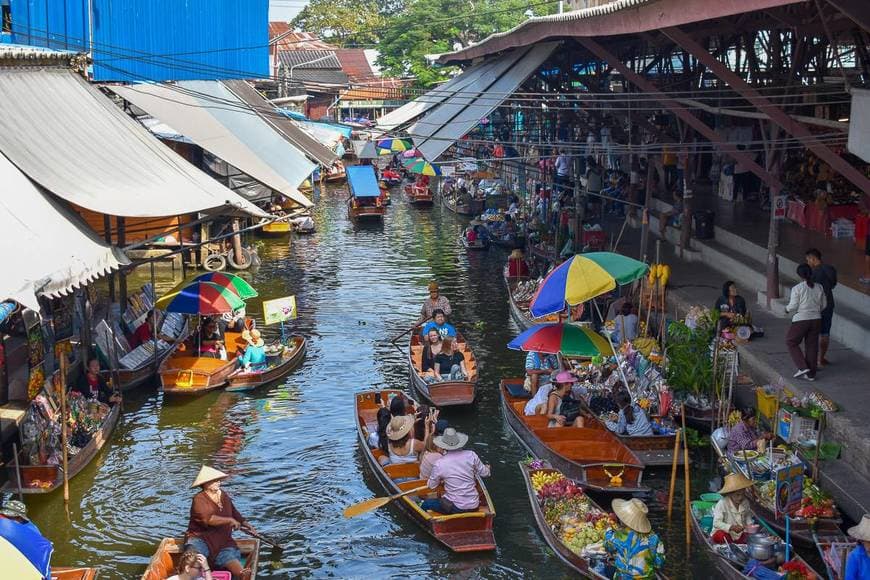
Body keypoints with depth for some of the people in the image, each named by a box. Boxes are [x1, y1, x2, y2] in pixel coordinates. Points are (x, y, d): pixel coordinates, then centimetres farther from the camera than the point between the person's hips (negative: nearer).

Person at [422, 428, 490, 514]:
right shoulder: (471, 455, -7)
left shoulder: (439, 464, -12)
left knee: (426, 505, 18)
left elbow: (432, 486, 3)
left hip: (456, 508, -4)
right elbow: (484, 473, 4)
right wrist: (487, 468, 27)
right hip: (474, 506, 4)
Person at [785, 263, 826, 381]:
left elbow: (793, 306, -11)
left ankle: (802, 367, 2)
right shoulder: (819, 288, 2)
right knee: (812, 345, 12)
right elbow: (823, 306, 8)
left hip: (801, 320, -5)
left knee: (791, 342, 13)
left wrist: (787, 309, 10)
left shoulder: (797, 289, -13)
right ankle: (811, 374, 16)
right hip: (816, 320, 5)